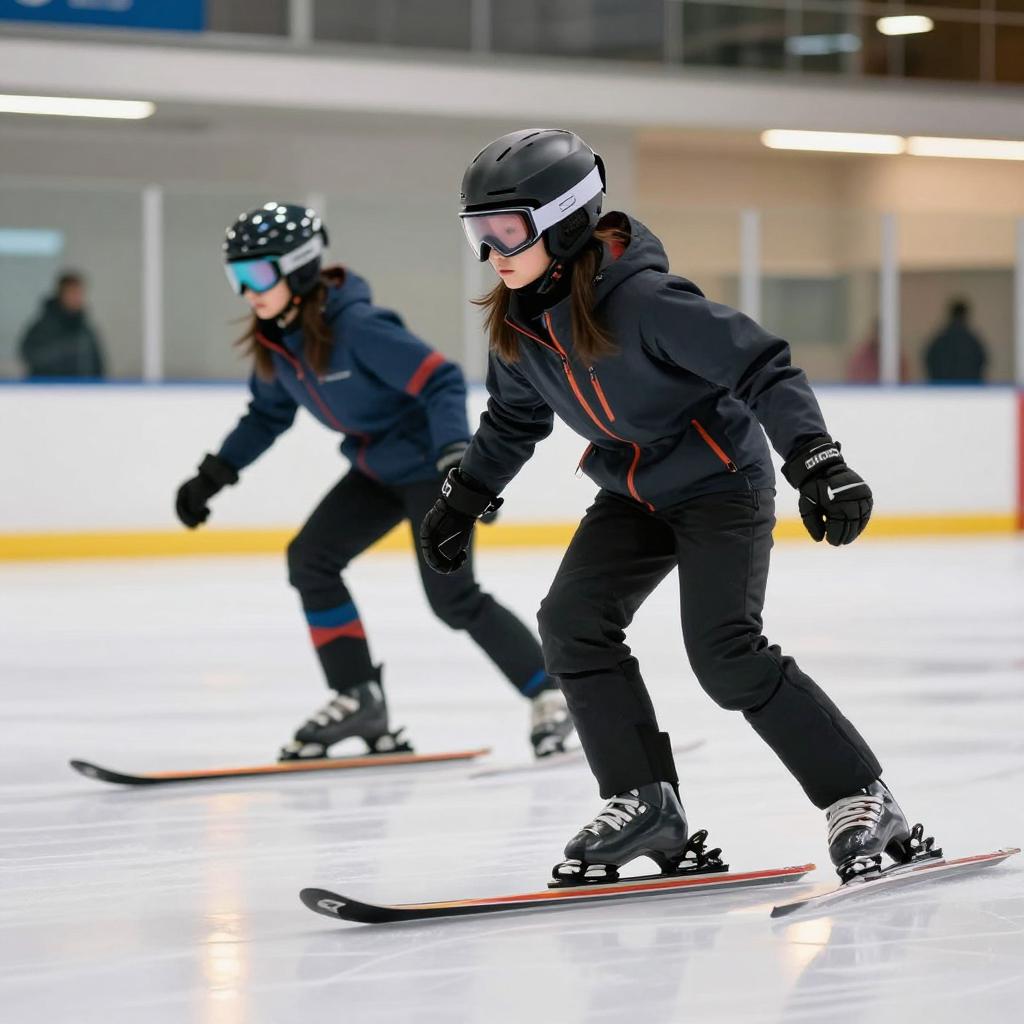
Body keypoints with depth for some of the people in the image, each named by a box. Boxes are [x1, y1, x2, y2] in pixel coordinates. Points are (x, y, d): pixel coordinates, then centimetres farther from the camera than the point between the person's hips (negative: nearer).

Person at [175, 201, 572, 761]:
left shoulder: (356, 327, -28)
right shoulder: (273, 342, -3)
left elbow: (442, 380, -29)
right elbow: (268, 413, 14)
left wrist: (454, 452, -41)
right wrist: (213, 475, 10)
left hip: (429, 463, -8)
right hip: (376, 469, 8)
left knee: (452, 595, -12)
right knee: (310, 558, -3)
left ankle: (551, 697, 1)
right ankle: (357, 699, 3)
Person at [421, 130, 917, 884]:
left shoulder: (642, 299, -28)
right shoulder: (519, 322, -4)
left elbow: (760, 364, -28)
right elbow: (515, 416, 16)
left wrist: (816, 460, -35)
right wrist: (465, 496, 16)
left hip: (721, 480, -8)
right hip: (633, 493, 8)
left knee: (725, 651, -19)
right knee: (573, 623, -9)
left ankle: (862, 799, -8)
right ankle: (644, 801, 0)